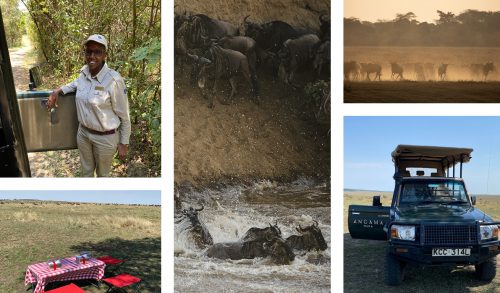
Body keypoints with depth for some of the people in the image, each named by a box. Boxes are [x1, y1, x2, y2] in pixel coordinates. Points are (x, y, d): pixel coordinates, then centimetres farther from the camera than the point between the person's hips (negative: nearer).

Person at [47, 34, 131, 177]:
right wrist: (58, 91, 5)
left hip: (105, 137, -5)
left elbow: (124, 115, -15)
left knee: (102, 173, 18)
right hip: (83, 132, 5)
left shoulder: (114, 80, -24)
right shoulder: (84, 72, -6)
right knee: (86, 170, 25)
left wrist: (124, 143, -10)